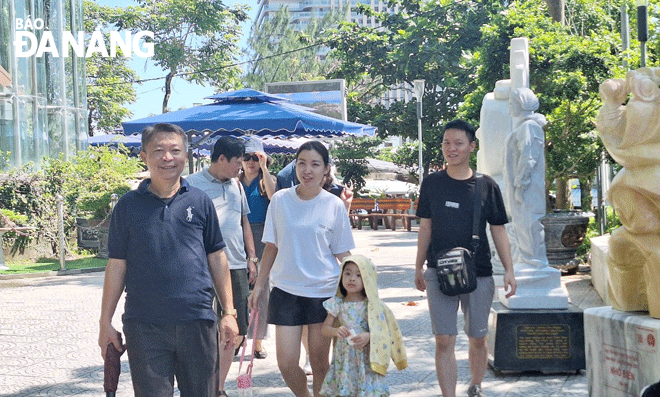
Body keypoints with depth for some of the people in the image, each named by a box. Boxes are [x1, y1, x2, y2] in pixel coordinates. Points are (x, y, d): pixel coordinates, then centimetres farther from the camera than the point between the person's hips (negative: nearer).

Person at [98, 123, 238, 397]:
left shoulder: (200, 202, 6)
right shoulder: (129, 205, 3)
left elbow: (217, 258, 10)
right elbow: (117, 266, 5)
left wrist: (229, 312, 7)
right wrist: (105, 322, 3)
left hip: (197, 321, 1)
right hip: (144, 325, -1)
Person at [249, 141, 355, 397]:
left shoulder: (334, 206, -2)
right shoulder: (280, 200, 1)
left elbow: (343, 255, 3)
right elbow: (271, 247, 9)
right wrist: (259, 285, 8)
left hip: (323, 291, -1)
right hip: (286, 290, 1)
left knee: (319, 362, 4)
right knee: (286, 364, -2)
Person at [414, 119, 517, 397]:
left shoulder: (486, 186, 0)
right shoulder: (432, 183, 2)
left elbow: (498, 230, 4)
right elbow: (425, 226, 9)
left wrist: (509, 270, -1)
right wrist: (418, 267, 10)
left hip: (479, 274, 0)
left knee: (478, 339, 11)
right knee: (444, 340, -5)